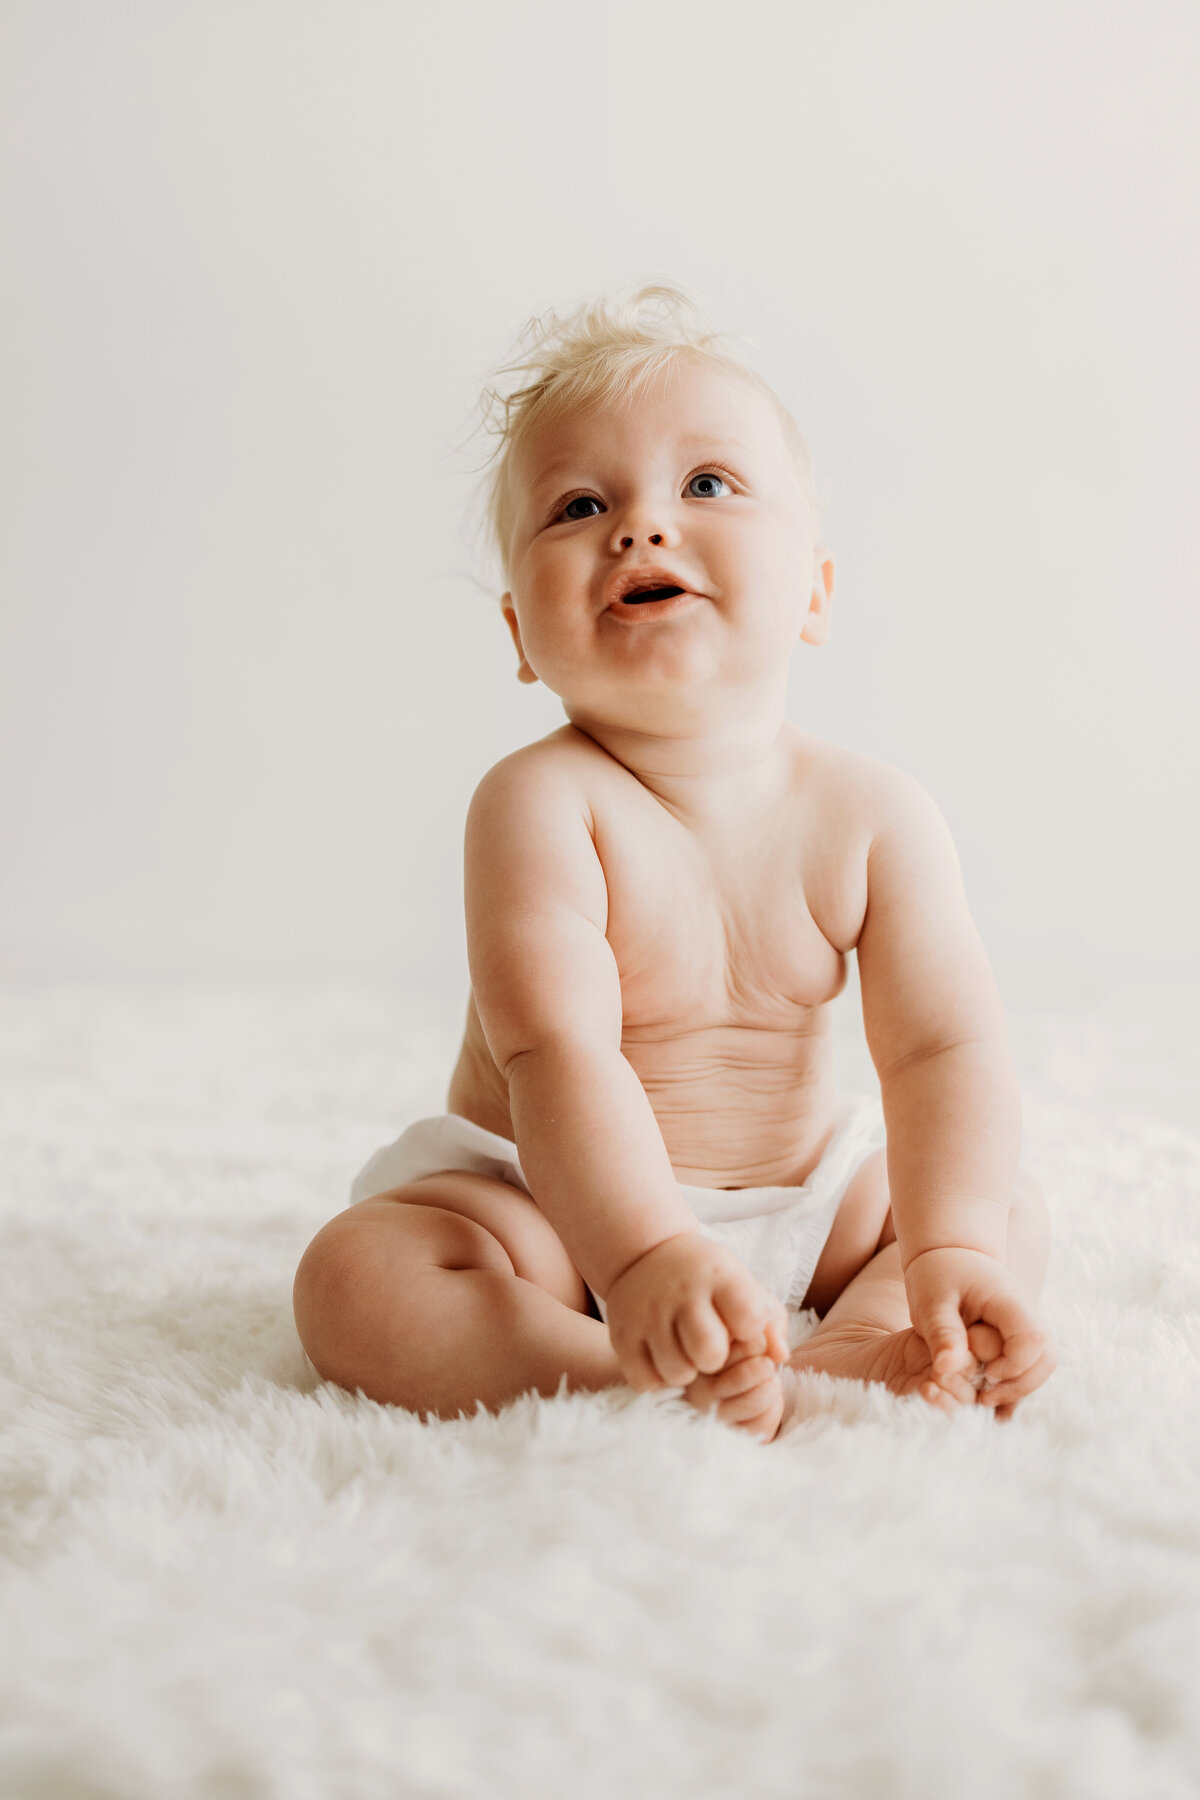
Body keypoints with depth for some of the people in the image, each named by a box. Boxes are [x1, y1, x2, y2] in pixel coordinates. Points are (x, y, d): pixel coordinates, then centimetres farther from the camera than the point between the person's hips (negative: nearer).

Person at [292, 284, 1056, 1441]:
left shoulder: (874, 815, -9)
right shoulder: (542, 804, -22)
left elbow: (944, 1047, -14)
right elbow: (558, 1050, -32)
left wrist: (949, 1250, -30)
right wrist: (644, 1257, -47)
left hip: (800, 1195, 5)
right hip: (555, 1206, -4)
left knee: (1013, 1217, -2)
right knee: (355, 1280, -27)